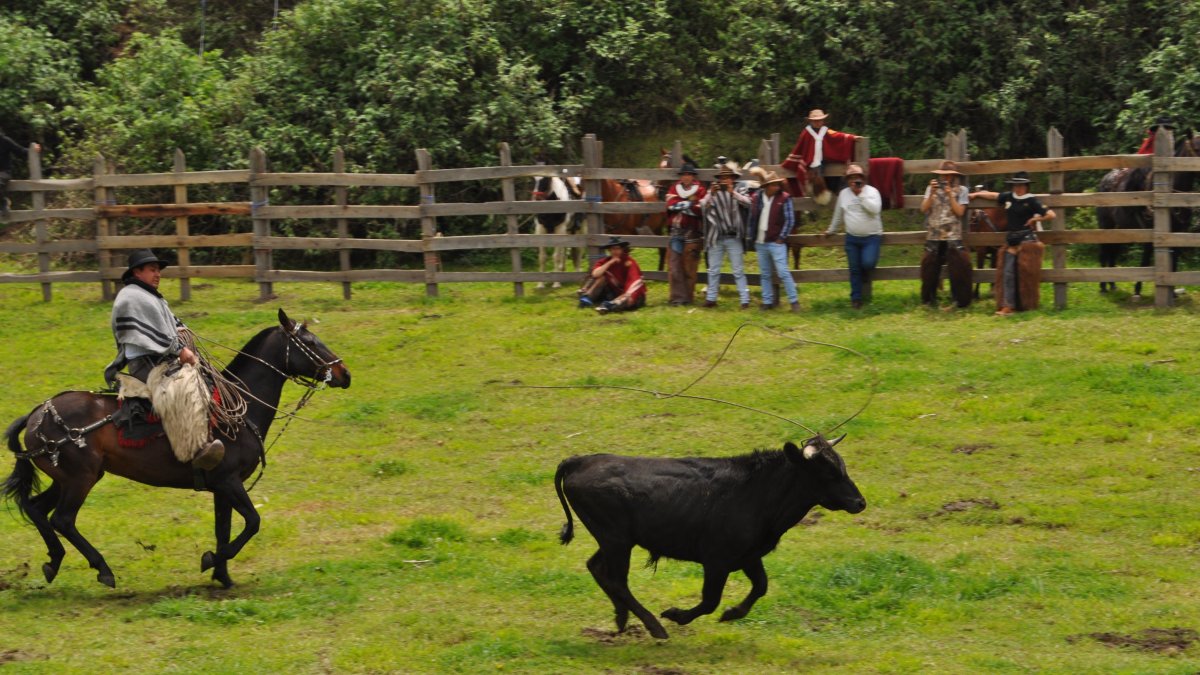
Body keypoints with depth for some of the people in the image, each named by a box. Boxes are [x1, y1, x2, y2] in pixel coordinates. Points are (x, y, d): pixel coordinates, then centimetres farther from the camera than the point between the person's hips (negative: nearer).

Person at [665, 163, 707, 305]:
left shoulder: (700, 191, 0)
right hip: (676, 231, 3)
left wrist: (680, 205, -12)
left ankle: (688, 296, 10)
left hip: (692, 233, -3)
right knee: (674, 265, -2)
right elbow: (671, 205, -6)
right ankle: (677, 296, 3)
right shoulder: (674, 189, 11)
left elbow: (699, 209, -12)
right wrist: (689, 204, -14)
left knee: (689, 267, 0)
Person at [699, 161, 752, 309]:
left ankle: (745, 300, -1)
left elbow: (747, 202, -15)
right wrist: (711, 195, -21)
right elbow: (703, 206, -6)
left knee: (738, 271, -1)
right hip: (716, 238, 2)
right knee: (713, 270, 10)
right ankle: (711, 298, 18)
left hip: (733, 238, -2)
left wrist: (733, 192, -23)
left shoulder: (737, 192, 3)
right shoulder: (713, 193, 6)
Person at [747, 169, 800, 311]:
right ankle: (767, 302, 19)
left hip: (776, 242, -5)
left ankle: (794, 301, -4)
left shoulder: (784, 198, -7)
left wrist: (781, 238, -10)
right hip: (760, 243, 5)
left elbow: (790, 220, -7)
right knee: (765, 275, 11)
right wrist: (752, 237, 8)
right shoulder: (757, 198, 5)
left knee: (783, 272, -10)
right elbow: (752, 218, 12)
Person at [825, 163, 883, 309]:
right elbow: (838, 215, 19)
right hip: (852, 238, 4)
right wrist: (831, 230, 28)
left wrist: (861, 194, -22)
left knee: (868, 263, -22)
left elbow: (875, 209, -25)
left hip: (871, 237, -4)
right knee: (854, 270, 5)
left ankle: (866, 278, 14)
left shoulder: (872, 192, -7)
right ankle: (856, 298, 15)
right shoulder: (843, 194, 6)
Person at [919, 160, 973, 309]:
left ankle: (959, 300, -1)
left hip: (953, 237, -3)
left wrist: (950, 195, -12)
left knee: (957, 268, -7)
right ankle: (930, 299, 20)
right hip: (933, 236, 3)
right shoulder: (931, 188, 9)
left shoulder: (961, 190, 3)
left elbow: (960, 212, -6)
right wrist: (932, 193, -10)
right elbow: (924, 209, 1)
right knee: (930, 268, 7)